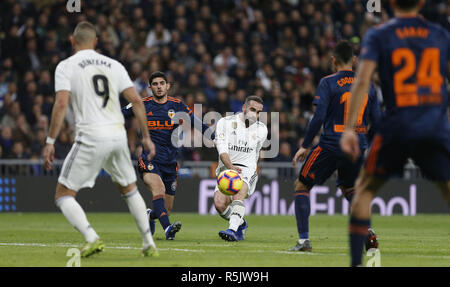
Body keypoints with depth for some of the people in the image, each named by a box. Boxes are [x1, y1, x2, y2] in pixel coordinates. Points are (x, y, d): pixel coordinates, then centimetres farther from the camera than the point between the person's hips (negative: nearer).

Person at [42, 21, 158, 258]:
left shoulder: (66, 66, 1)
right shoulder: (113, 65, 13)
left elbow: (61, 104, -11)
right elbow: (136, 100, 8)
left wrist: (50, 142, -9)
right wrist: (146, 136, 13)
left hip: (91, 137, -5)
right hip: (118, 134, 5)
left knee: (63, 194, 4)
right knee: (129, 189, 26)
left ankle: (91, 238, -17)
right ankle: (149, 243, 20)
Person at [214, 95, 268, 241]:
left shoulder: (261, 130, 10)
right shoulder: (225, 122, 0)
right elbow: (222, 148, -13)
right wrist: (230, 166, -26)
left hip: (247, 171, 0)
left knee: (239, 193, -33)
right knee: (219, 203, -21)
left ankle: (233, 230, -51)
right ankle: (240, 224, 9)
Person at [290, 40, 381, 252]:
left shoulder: (328, 83, -7)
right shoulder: (367, 85, 7)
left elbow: (319, 118, -12)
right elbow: (377, 120, 8)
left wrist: (305, 146, -4)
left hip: (331, 145, -5)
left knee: (302, 186, 9)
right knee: (348, 188, 27)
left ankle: (304, 239, -2)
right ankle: (366, 230, 4)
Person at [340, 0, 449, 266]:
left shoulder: (378, 35, 5)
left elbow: (363, 80, -5)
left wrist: (349, 128, -7)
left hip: (397, 124, -1)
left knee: (365, 188, 15)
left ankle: (356, 262, 7)